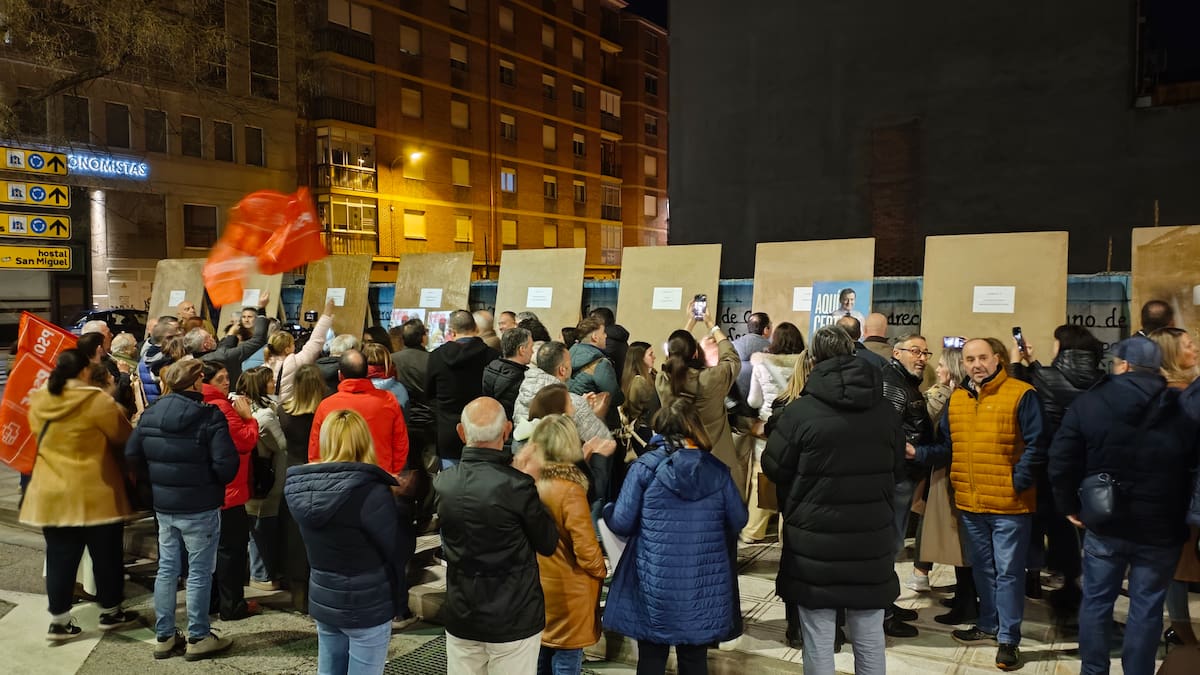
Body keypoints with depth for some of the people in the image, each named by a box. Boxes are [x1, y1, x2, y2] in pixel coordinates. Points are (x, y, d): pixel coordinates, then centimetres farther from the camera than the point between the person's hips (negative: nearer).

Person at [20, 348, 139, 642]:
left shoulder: (38, 401, 2)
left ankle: (59, 621, 16)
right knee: (106, 555, 10)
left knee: (60, 558, 11)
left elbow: (41, 436, 17)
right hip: (95, 494, -5)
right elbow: (123, 436, -7)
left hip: (51, 494, 5)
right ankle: (111, 612, 22)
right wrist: (117, 410, 12)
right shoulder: (97, 400, -17)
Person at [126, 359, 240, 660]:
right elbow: (227, 466, -21)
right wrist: (214, 480, 2)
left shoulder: (150, 414, 2)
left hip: (163, 507, 6)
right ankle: (198, 638, 14)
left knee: (167, 569, 15)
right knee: (199, 573, 5)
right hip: (200, 508, -6)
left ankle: (164, 636, 24)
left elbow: (132, 455, 7)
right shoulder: (209, 417, -17)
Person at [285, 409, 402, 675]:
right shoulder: (370, 491, -23)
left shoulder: (298, 486, -4)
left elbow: (312, 543, 4)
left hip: (322, 602, 6)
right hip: (367, 608, -6)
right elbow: (395, 552, -14)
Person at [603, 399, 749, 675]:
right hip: (704, 585, 2)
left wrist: (606, 509, 16)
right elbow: (738, 520, 6)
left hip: (655, 583, -2)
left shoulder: (644, 467, -9)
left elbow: (622, 523, -7)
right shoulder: (717, 470, -1)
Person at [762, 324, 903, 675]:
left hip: (816, 542, -4)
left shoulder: (801, 411, -14)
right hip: (872, 541, 4)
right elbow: (898, 471, 12)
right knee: (870, 640, 17)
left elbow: (774, 469, -3)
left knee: (819, 642, 8)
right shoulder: (886, 411, 0)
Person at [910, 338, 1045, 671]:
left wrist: (1018, 482, -18)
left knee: (1008, 572, 2)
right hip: (970, 503, 6)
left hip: (1009, 504, -6)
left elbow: (1036, 446, -12)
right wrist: (918, 453, -5)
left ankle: (1008, 638, 14)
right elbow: (947, 447, 9)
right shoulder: (956, 399, 8)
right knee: (982, 568, 20)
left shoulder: (1021, 394, -10)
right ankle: (989, 625, 36)